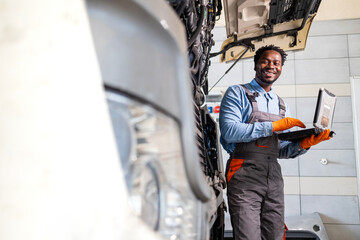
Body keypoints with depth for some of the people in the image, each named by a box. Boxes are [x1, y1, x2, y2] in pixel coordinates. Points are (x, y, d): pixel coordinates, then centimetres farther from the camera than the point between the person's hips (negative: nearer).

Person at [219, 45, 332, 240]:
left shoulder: (281, 105, 20)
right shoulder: (238, 93, 3)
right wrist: (273, 126, -13)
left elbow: (282, 150, 18)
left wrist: (304, 144, -3)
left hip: (274, 178, 6)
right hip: (245, 175, -6)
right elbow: (229, 131, -15)